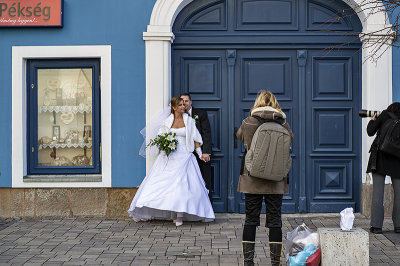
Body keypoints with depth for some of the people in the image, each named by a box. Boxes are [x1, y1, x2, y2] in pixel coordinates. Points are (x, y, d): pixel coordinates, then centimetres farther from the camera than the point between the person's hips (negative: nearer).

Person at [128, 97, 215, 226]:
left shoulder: (189, 120, 6)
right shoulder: (167, 121, 7)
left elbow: (195, 138, 8)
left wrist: (200, 153, 2)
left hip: (184, 156, -1)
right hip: (168, 156, 1)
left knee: (181, 184, -12)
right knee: (161, 182, -1)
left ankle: (179, 216, -10)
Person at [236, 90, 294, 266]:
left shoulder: (248, 123, -5)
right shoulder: (283, 124, -4)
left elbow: (239, 136, 15)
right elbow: (291, 139, 15)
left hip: (252, 180, 0)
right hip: (276, 181, 0)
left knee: (250, 220, 7)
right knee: (275, 221, 6)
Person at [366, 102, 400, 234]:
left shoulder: (385, 115, 2)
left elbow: (370, 132, 3)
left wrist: (372, 120, 21)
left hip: (380, 157, -2)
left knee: (377, 191, -2)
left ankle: (376, 225, -5)